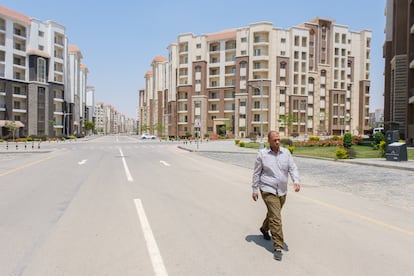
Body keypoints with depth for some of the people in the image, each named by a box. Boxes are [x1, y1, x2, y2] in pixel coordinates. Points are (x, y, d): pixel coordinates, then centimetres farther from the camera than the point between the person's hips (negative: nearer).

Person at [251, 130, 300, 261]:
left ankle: (264, 228, 51)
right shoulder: (262, 154, -6)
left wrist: (296, 181, -18)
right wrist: (254, 189, 0)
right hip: (268, 190, -5)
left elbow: (293, 168, 1)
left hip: (282, 191, 5)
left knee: (273, 214, 22)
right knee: (276, 217, -11)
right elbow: (256, 173, -1)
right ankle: (278, 247, -3)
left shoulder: (286, 152, 3)